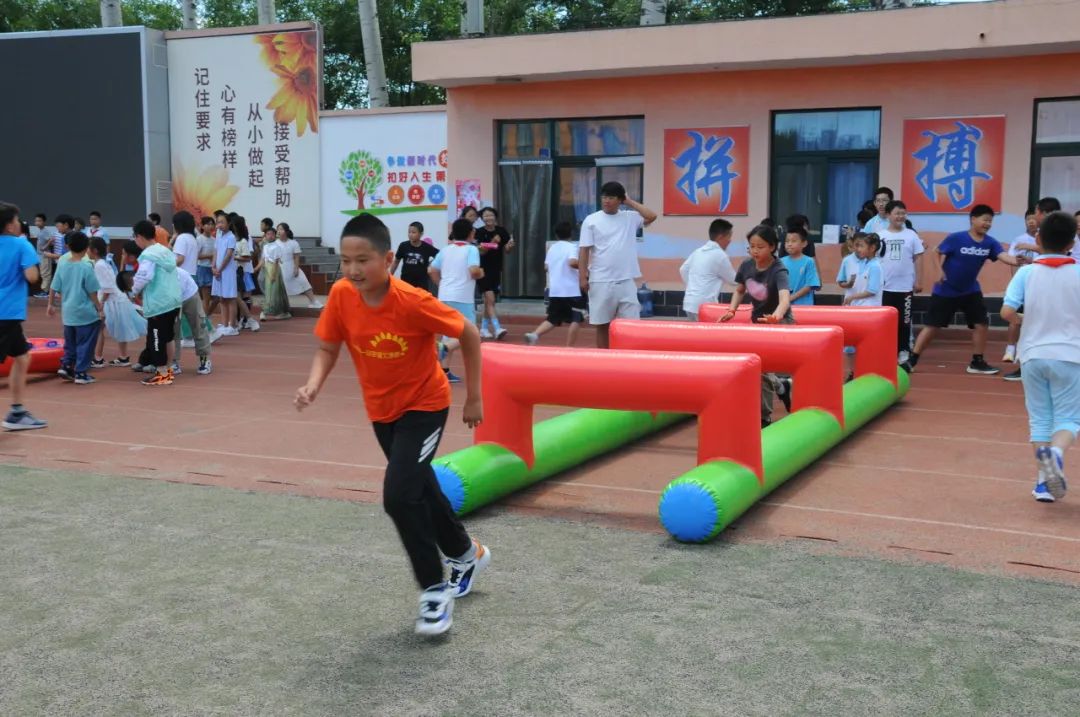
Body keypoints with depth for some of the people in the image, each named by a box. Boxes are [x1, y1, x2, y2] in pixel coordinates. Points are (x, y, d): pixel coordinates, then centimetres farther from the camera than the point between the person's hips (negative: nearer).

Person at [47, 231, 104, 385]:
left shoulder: (62, 264, 0)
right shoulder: (86, 267, -14)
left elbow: (54, 288, 5)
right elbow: (92, 292, -11)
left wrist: (50, 305, 18)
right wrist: (100, 309, -1)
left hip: (68, 312, 5)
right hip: (85, 313, -5)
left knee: (70, 342, 21)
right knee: (85, 344, 4)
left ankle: (66, 366, 15)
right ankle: (81, 373, 5)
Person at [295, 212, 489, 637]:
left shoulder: (413, 302, -29)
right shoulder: (341, 296, -16)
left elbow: (469, 335, -17)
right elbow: (328, 348, -3)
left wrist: (473, 397, -11)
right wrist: (314, 384, -24)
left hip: (424, 405, -6)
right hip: (380, 409, 6)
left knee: (399, 495, -20)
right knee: (419, 489, 20)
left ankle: (435, 590, -1)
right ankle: (467, 554, 46)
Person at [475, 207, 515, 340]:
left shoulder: (502, 232, 3)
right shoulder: (479, 233, -8)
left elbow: (506, 251, 10)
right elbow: (480, 251, -15)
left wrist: (510, 246, -11)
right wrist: (492, 243, -27)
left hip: (496, 270, 5)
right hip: (483, 270, -5)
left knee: (489, 301, 13)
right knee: (490, 299, -14)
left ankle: (484, 329, 25)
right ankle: (497, 328, -20)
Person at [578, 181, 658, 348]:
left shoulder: (630, 218, 7)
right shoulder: (591, 220, 1)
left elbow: (651, 217, -8)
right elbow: (584, 250, -2)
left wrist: (630, 202, 0)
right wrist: (583, 277, -10)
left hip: (626, 281, 2)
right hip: (601, 282, -2)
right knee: (602, 324, 7)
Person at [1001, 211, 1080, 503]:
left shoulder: (1026, 272, -5)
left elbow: (1007, 312, -12)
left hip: (1033, 355, 1)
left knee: (1040, 418, 13)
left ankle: (1044, 479, 11)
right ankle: (1055, 452, -26)